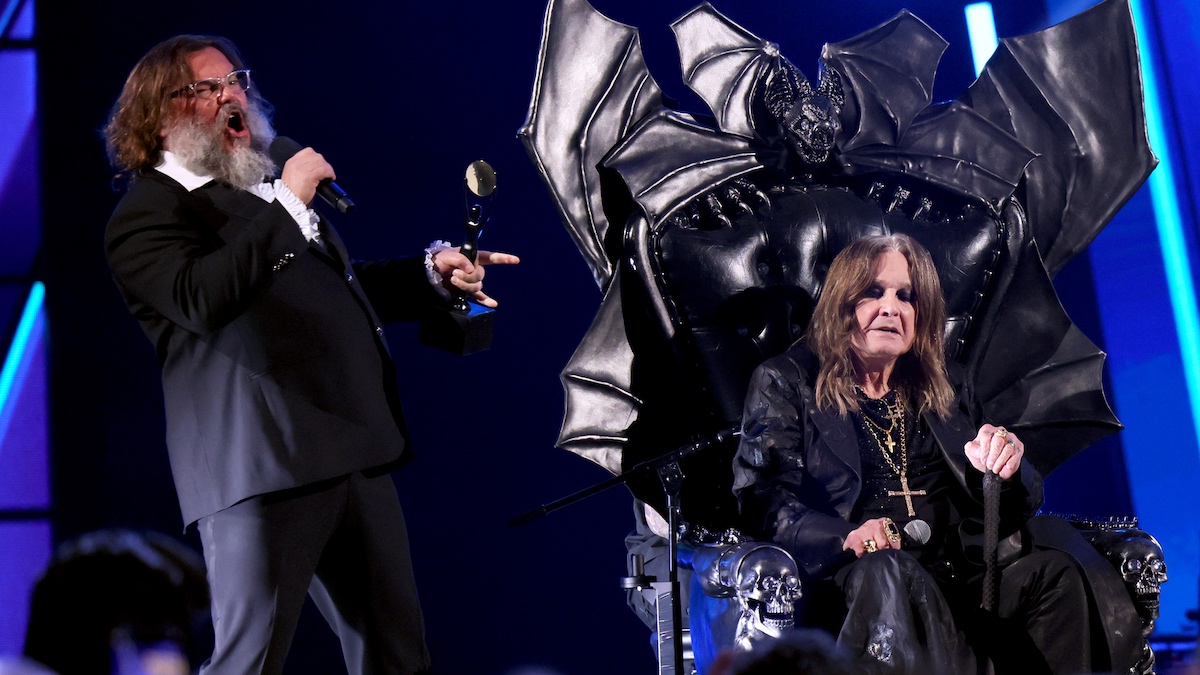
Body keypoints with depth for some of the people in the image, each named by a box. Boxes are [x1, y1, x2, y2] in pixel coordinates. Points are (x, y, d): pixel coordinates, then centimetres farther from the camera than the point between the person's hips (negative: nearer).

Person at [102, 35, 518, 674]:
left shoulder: (266, 191, 24)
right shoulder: (146, 214, -4)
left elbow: (342, 286, 35)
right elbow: (202, 299, -24)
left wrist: (433, 271, 20)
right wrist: (285, 205, -17)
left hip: (355, 455, 9)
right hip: (264, 469, -8)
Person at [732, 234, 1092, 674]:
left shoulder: (945, 387, 25)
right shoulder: (786, 383, 13)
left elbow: (1020, 506, 23)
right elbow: (762, 496, -1)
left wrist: (1005, 463, -3)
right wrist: (843, 536, -21)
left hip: (956, 570, 5)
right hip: (849, 581, -4)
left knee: (1053, 571, -23)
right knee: (887, 572, -38)